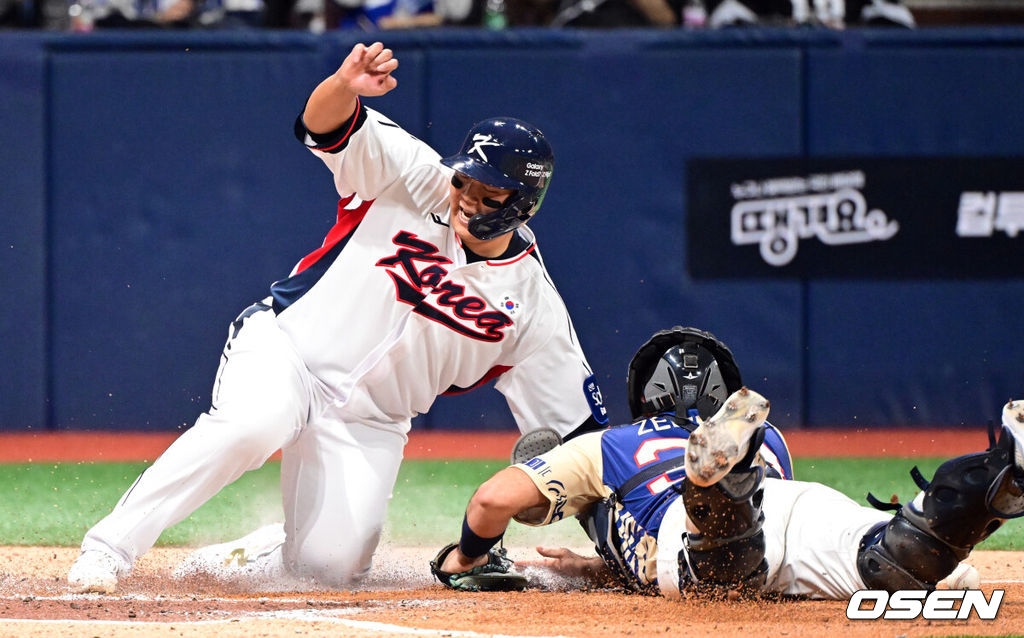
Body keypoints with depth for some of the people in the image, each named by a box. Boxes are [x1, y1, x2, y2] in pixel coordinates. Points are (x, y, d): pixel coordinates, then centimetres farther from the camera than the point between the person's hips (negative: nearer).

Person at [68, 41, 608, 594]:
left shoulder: (533, 305, -4)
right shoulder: (415, 183, -7)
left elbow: (574, 426, -1)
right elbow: (324, 124, -20)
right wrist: (347, 86, -44)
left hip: (368, 423, 3)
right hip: (286, 347, -3)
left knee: (331, 566, -13)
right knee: (252, 423, -36)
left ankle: (260, 554, 22)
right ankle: (108, 548, -27)